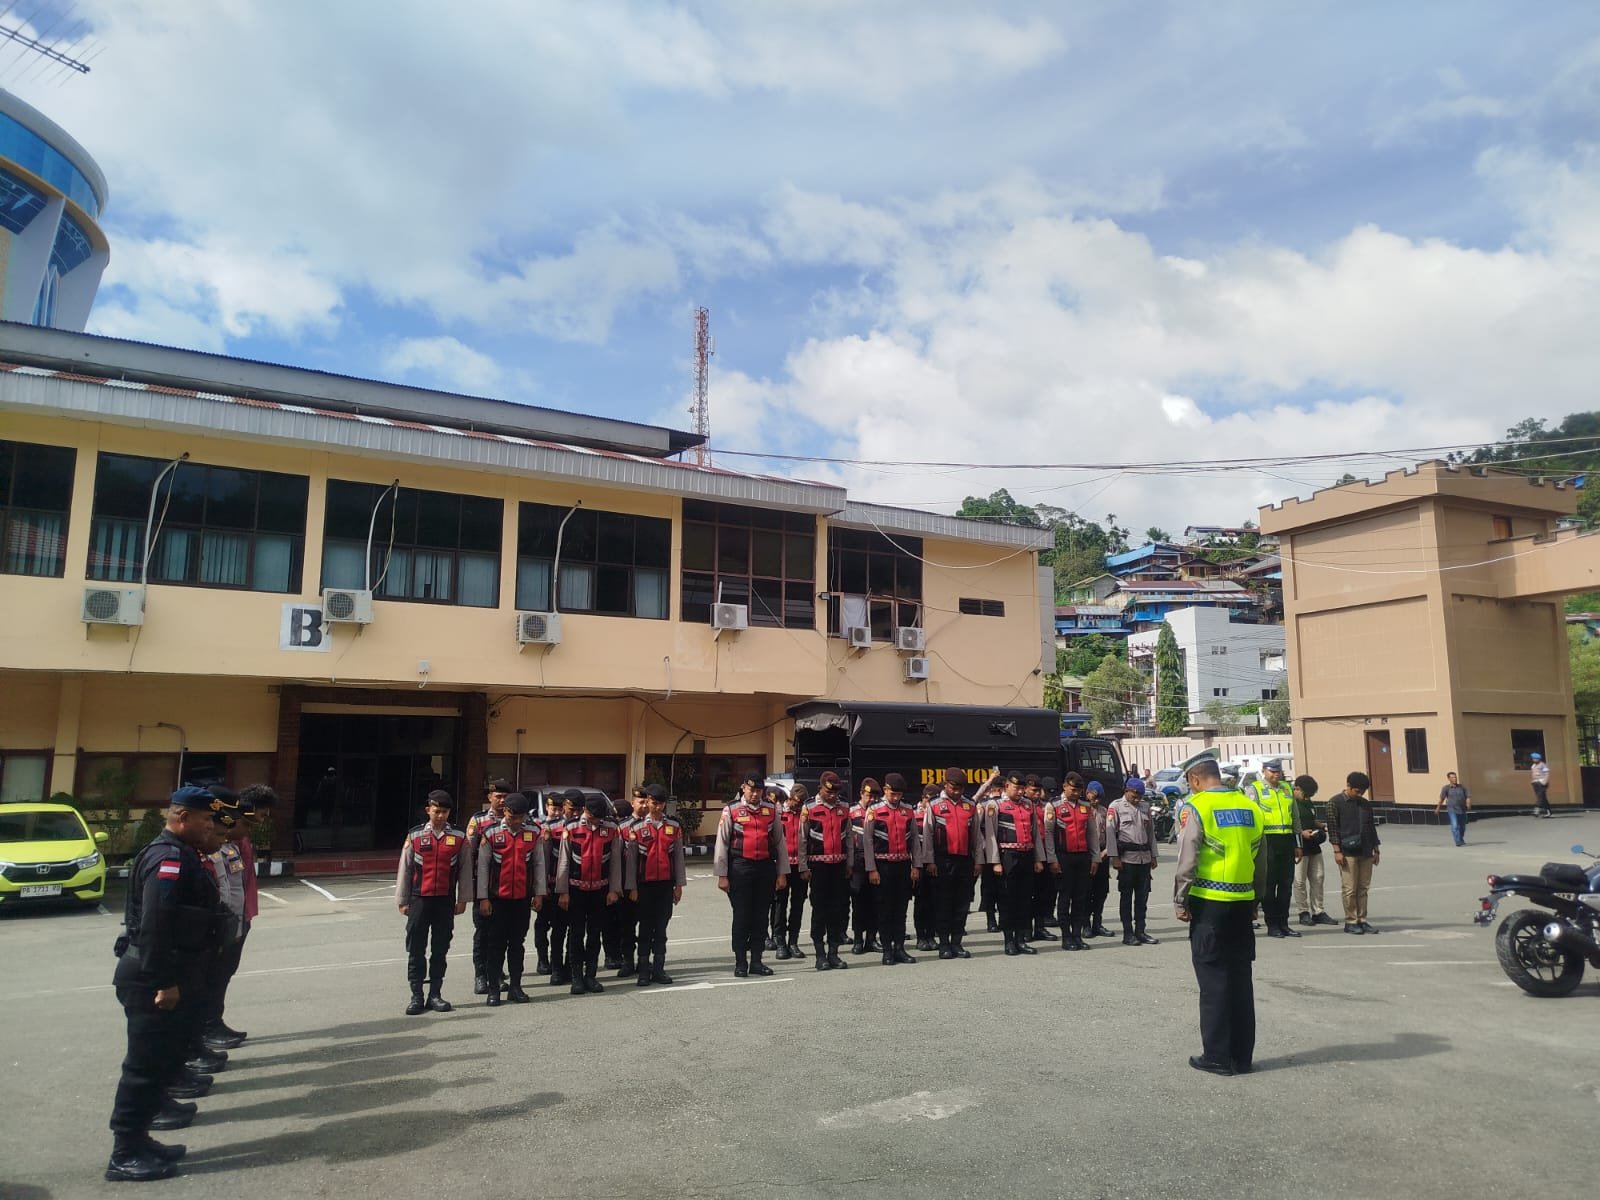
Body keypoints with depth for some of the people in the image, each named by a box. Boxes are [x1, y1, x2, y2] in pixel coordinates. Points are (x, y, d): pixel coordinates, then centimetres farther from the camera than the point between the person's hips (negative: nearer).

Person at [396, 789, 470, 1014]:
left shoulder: (459, 837, 0)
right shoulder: (415, 836, 0)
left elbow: (465, 870, 4)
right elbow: (404, 869, 4)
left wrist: (463, 900, 2)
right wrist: (402, 901, 3)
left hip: (446, 901, 0)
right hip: (420, 900, 0)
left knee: (441, 949, 8)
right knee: (415, 949, 2)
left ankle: (435, 995, 17)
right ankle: (416, 996, 10)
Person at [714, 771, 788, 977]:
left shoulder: (771, 810, 6)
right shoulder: (731, 811, -2)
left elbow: (780, 843, 9)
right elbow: (722, 844, -2)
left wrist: (782, 873, 6)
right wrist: (722, 875, -5)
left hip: (766, 868, 3)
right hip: (740, 868, -3)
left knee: (761, 917, 9)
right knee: (741, 917, 3)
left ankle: (756, 961, 19)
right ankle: (740, 963, 13)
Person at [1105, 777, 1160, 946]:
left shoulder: (1145, 807, 12)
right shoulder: (1116, 807, -4)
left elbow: (1151, 831, 17)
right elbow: (1110, 832, -7)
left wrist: (1153, 855, 13)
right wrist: (1114, 857, -12)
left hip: (1144, 857, 5)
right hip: (1127, 857, -5)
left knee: (1142, 896, 8)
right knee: (1126, 896, 1)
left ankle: (1140, 931, 16)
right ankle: (1128, 934, 6)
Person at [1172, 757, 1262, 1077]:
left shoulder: (1196, 807, -10)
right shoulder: (1249, 806, 6)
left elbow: (1187, 860, -12)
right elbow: (1259, 856, 10)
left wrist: (1181, 901, -3)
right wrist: (1257, 898, 18)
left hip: (1209, 902, -5)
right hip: (1243, 901, 5)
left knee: (1213, 978, 4)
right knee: (1241, 977, 12)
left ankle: (1217, 1056, 9)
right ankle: (1242, 1056, 19)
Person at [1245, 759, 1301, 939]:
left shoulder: (1287, 788, 17)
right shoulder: (1254, 789, -1)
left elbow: (1295, 816, 20)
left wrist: (1297, 844, 17)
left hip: (1287, 841, 6)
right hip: (1267, 841, -6)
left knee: (1286, 883, 8)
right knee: (1268, 884, -1)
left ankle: (1283, 923, 16)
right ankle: (1272, 925, 6)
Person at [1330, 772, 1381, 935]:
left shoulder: (1366, 804, 14)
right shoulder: (1336, 803, -3)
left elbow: (1371, 827, 19)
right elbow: (1332, 828, -6)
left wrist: (1375, 849, 15)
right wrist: (1337, 851, -11)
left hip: (1365, 853, 5)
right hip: (1348, 853, -5)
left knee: (1363, 888, 6)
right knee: (1350, 889, -4)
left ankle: (1362, 920, 13)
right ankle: (1350, 922, 3)